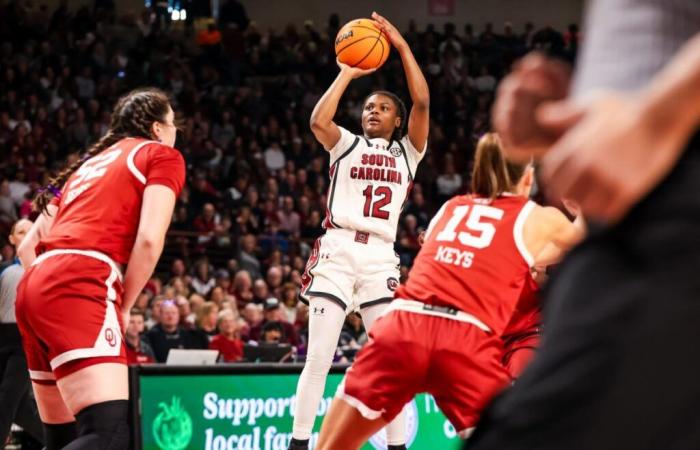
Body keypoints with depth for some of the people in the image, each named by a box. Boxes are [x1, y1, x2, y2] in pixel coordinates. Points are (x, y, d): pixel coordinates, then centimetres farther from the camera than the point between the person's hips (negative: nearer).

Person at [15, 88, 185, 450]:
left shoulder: (91, 162, 31)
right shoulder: (162, 155, 11)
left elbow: (27, 247, 25)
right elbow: (149, 239, -6)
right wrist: (124, 306, 6)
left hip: (35, 286, 9)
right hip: (78, 286, -9)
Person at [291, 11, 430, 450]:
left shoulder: (408, 151, 15)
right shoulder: (347, 145, 14)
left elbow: (422, 102, 0)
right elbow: (319, 121, -9)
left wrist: (401, 45, -1)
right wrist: (347, 74, -1)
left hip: (381, 258, 1)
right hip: (336, 253, -1)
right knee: (318, 359, -5)